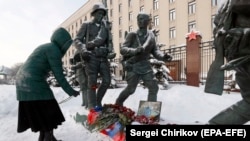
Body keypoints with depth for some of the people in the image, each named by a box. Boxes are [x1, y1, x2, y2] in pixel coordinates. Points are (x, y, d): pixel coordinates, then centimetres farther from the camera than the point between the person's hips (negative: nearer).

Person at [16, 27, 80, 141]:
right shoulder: (54, 50, -11)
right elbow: (58, 75, -14)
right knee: (48, 111, -2)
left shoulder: (46, 47, 19)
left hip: (24, 81, 10)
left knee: (38, 112, 17)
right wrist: (70, 91, -7)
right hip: (33, 82, -10)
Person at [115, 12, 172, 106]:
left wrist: (163, 57, -11)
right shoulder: (132, 35, -6)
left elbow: (155, 50, 10)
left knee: (153, 87, -1)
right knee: (130, 89, -1)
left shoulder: (151, 35, 7)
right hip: (133, 66, -4)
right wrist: (135, 50, -30)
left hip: (145, 66, 5)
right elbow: (122, 49, -12)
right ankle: (118, 104, 25)